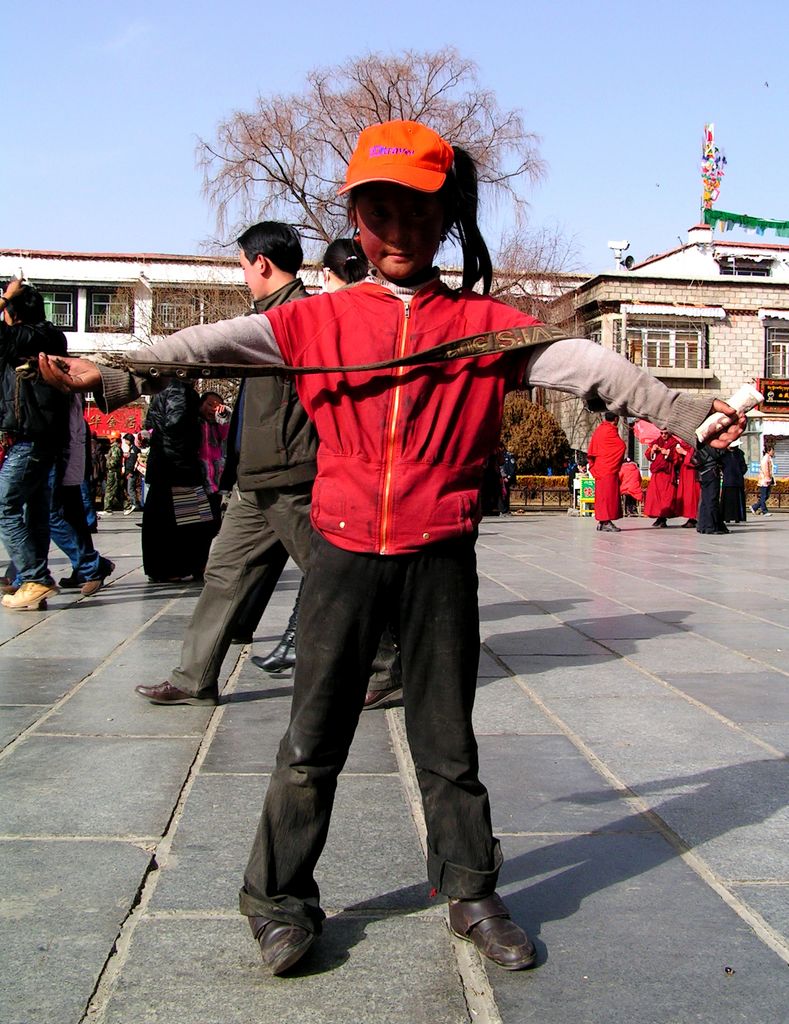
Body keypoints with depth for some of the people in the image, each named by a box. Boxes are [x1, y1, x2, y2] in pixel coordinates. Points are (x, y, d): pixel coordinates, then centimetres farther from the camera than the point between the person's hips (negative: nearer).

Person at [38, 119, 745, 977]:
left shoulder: (486, 325, 3)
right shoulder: (319, 321, 4)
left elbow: (587, 367, -5)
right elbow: (210, 345, -4)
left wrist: (688, 414, -14)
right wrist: (113, 374, -14)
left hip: (440, 559, 0)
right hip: (344, 553, 0)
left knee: (447, 739, 12)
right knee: (313, 737, 8)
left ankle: (471, 894, 29)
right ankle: (282, 901, 24)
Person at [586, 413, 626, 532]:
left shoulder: (598, 430, 13)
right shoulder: (610, 430, -12)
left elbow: (591, 450, 16)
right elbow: (622, 446, -9)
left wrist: (593, 465, 16)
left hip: (599, 467, 8)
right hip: (609, 468, -8)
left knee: (601, 493, 10)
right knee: (609, 494, -8)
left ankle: (601, 521, 11)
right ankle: (607, 521, -11)